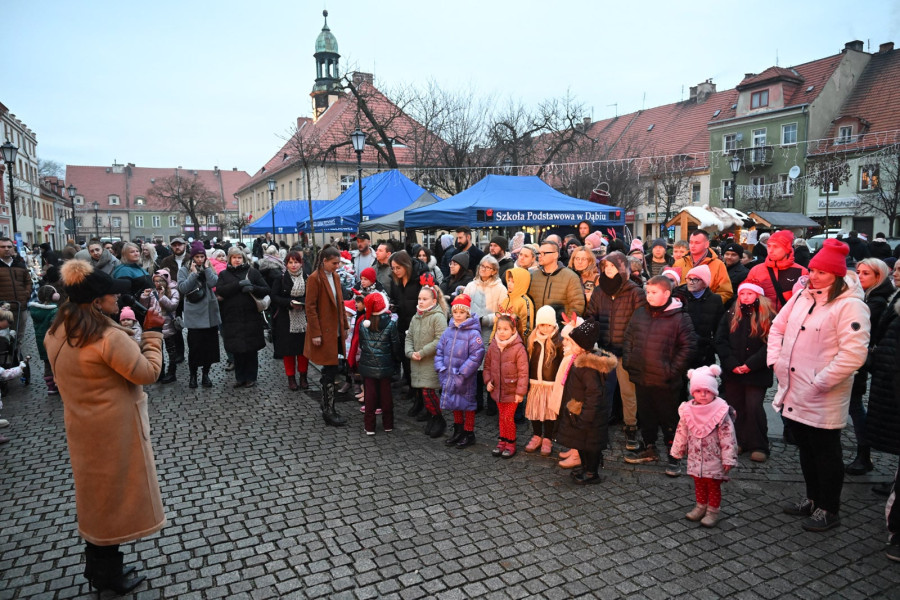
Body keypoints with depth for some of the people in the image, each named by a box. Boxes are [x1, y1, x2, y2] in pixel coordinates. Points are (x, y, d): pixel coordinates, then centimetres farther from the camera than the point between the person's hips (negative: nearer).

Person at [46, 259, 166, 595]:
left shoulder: (57, 333, 0)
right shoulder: (110, 337, -27)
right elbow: (149, 373, -21)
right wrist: (152, 333, -11)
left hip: (81, 426, 8)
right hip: (114, 428, -8)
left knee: (97, 493, 22)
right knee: (114, 495, 9)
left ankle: (96, 566, 38)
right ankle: (108, 574, 25)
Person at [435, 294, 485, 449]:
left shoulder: (473, 333, -14)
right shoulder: (448, 331, 5)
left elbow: (476, 356, -19)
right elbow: (439, 351, 9)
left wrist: (462, 374, -19)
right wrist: (441, 369, -3)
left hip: (466, 378, -6)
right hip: (449, 376, 6)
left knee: (467, 403, 7)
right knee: (454, 403, 18)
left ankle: (469, 434, 23)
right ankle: (458, 430, 35)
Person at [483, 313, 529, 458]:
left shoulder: (518, 348, -16)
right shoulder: (493, 346, 0)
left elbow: (523, 372, -14)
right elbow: (487, 365, 13)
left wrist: (520, 391, -15)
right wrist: (488, 381, 1)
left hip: (512, 391, -5)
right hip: (498, 389, 5)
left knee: (508, 418, -1)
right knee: (502, 417, 16)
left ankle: (511, 444, 18)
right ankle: (502, 441, 30)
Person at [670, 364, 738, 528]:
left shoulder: (721, 412, -19)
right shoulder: (687, 411, -6)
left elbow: (728, 437, -16)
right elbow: (682, 433, 6)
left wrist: (729, 459, -15)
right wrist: (677, 451, 12)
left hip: (714, 459, -4)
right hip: (695, 458, 4)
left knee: (713, 485, 9)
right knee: (698, 484, 19)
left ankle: (713, 511, 25)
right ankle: (701, 506, 36)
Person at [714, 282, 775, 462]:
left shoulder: (768, 317, -2)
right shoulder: (730, 315, 8)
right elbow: (720, 341, 1)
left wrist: (750, 365, -15)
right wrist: (732, 364, -10)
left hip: (756, 373, -4)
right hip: (732, 372, 4)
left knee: (754, 407, -6)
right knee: (735, 407, 8)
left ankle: (759, 446, 6)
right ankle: (739, 442, 20)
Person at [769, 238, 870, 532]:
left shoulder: (850, 306, -16)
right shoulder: (802, 296, 7)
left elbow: (853, 354, -24)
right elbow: (777, 328, 16)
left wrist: (820, 383, -21)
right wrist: (776, 361, 5)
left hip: (822, 400, -7)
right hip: (794, 394, 7)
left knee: (826, 453, 9)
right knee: (805, 449, 21)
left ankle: (828, 510, 26)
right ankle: (813, 499, 39)